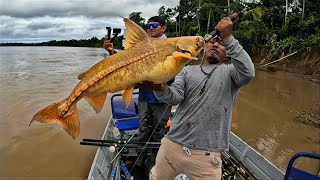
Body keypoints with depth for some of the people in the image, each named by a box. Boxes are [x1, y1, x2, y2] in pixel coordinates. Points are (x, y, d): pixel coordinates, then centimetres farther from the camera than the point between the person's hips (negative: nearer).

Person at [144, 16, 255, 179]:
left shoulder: (230, 72, 5)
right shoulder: (187, 70, 11)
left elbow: (248, 72, -18)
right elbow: (174, 97, -4)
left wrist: (228, 38, -19)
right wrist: (160, 88, -25)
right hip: (172, 145, 3)